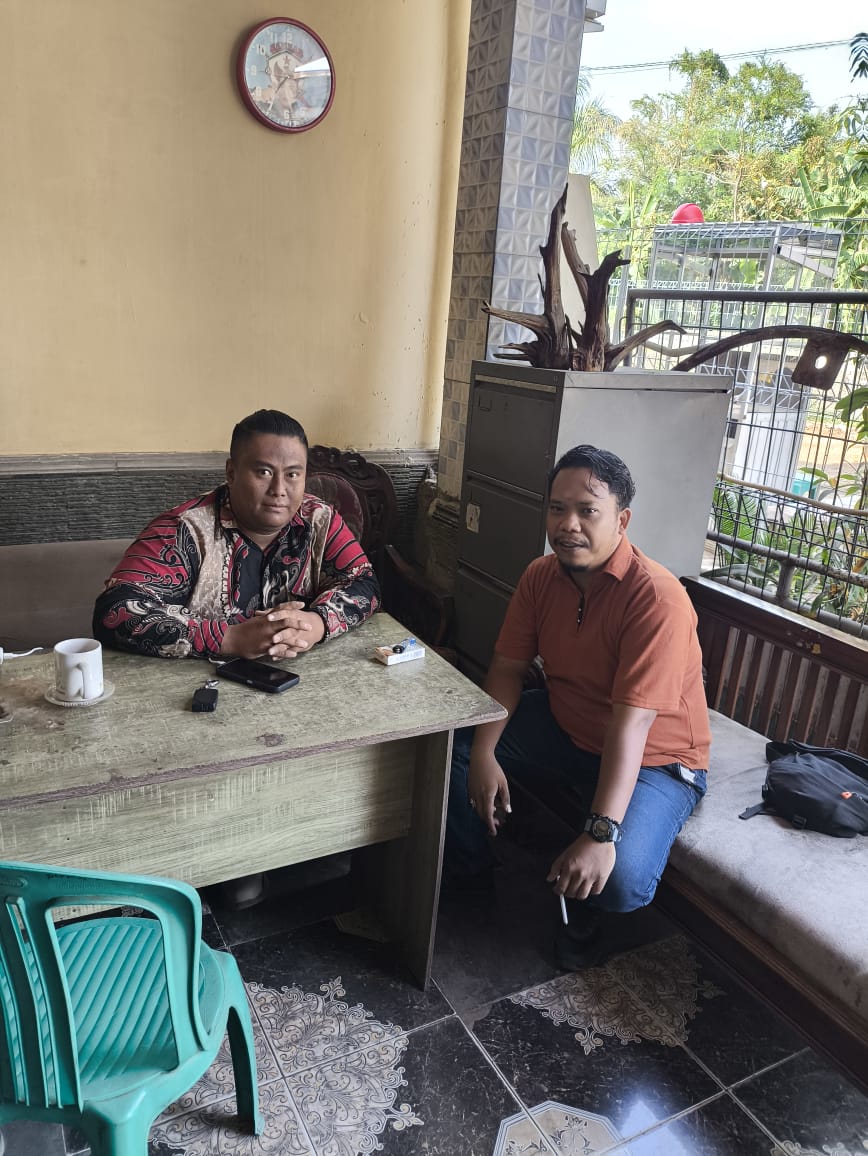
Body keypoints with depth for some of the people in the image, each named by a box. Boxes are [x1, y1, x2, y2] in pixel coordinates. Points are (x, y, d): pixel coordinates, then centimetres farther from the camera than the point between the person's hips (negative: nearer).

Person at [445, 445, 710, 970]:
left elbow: (631, 724, -34)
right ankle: (468, 869, 20)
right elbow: (508, 669, -3)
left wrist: (601, 834, -39)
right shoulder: (541, 576, -7)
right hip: (565, 726, 6)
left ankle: (581, 914, 10)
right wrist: (484, 756, -17)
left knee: (620, 880, -30)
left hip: (653, 758, -6)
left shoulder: (657, 598, -29)